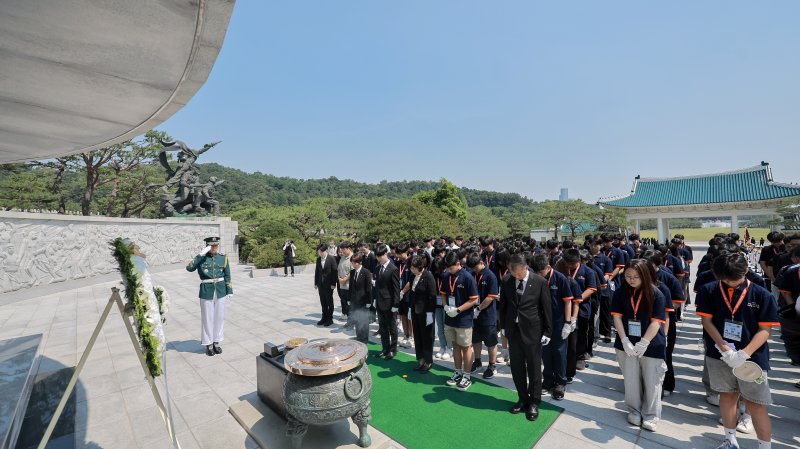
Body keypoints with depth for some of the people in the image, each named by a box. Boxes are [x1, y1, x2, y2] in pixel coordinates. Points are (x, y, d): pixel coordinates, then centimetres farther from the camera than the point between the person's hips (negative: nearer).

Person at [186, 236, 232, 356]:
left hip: (220, 291, 2)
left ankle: (216, 342, 26)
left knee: (219, 317, 10)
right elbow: (189, 268, -20)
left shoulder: (223, 258, 1)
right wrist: (201, 255, -24)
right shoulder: (201, 257, -4)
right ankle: (208, 344, 22)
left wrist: (229, 291, 4)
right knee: (207, 318, 7)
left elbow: (227, 276, 5)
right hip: (207, 292, -2)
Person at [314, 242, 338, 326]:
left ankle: (330, 318, 17)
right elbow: (316, 271, 9)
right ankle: (324, 318, 23)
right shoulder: (318, 259, 5)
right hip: (321, 284, 5)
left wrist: (333, 284, -14)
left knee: (329, 302, 7)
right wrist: (316, 283, 7)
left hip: (329, 284, -5)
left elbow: (334, 271, -11)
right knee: (323, 302, 12)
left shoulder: (331, 259, -10)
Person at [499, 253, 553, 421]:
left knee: (534, 368, 10)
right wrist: (503, 326, 9)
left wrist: (547, 331, -4)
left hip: (532, 330, -3)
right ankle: (523, 398, 33)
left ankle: (534, 402, 28)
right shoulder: (506, 282, -1)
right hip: (513, 330, 3)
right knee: (516, 367, 14)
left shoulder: (540, 282, -10)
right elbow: (503, 305, 9)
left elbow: (547, 308, -5)